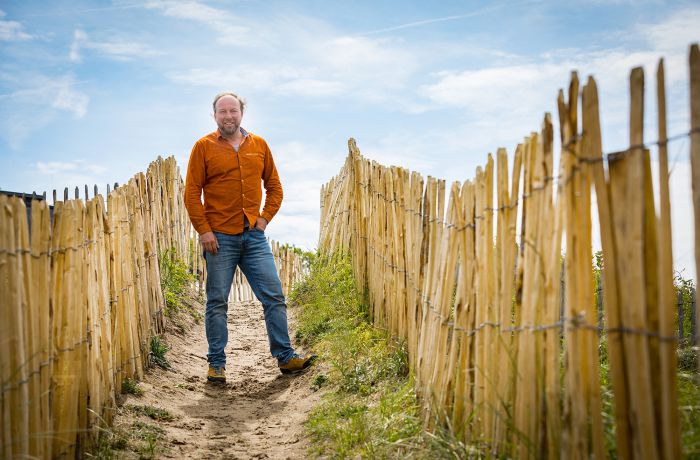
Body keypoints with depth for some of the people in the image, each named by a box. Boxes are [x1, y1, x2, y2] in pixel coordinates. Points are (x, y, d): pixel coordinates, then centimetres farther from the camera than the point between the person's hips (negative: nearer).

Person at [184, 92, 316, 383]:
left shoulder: (259, 145, 10)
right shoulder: (204, 147, 0)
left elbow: (274, 187, 17)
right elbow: (192, 193, -2)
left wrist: (265, 217, 4)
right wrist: (204, 230, -9)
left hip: (254, 236, 3)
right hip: (220, 237, -3)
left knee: (274, 296, 2)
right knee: (217, 302, 4)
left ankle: (285, 357, 11)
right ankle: (216, 364, 14)